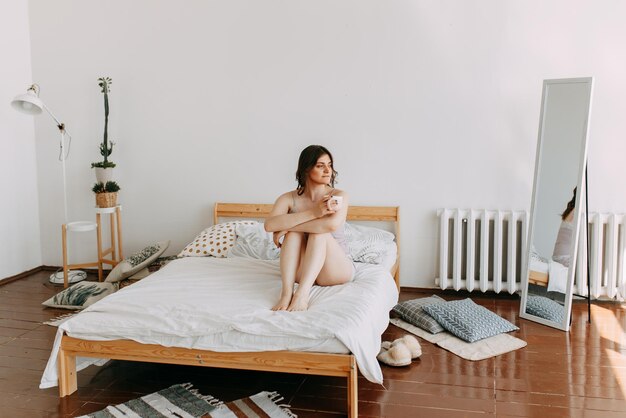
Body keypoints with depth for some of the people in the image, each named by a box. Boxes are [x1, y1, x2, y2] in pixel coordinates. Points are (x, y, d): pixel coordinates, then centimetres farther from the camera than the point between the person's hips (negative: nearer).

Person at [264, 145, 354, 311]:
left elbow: (332, 224, -31)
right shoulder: (288, 198, -5)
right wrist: (314, 213, -34)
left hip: (337, 269, -1)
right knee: (295, 231, -25)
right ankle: (286, 292, -38)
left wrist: (287, 227, -25)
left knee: (320, 232, -29)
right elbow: (269, 225, -26)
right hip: (301, 271, 2)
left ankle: (302, 294, -42)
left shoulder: (338, 196, -9)